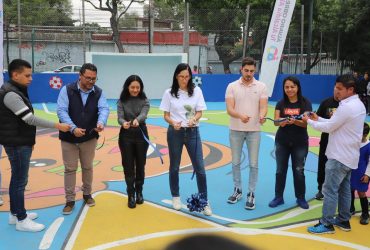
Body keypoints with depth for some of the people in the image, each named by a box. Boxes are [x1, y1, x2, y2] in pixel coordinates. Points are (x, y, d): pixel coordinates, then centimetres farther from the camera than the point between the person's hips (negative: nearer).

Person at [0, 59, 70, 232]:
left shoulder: (16, 91, 12)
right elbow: (30, 119, -24)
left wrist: (29, 140, 19)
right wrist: (57, 125, -19)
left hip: (21, 142, 10)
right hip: (16, 144, -10)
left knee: (17, 179, 16)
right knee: (20, 180, -2)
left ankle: (15, 213, 28)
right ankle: (21, 220, 7)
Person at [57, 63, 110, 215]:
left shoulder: (98, 92, -3)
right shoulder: (67, 90, -11)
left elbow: (104, 109, -15)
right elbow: (61, 111, -17)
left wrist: (101, 122, -37)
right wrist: (73, 128, -30)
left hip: (90, 137, 2)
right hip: (69, 137, -2)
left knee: (87, 167, 16)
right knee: (70, 169, 5)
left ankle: (87, 194, 34)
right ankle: (70, 200, 17)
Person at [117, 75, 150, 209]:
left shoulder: (144, 100, -2)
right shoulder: (122, 101, -1)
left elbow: (144, 114, -20)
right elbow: (120, 117, -12)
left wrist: (137, 120, -43)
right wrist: (123, 123, -36)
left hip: (141, 135, 0)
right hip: (126, 136, 0)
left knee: (140, 165, 9)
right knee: (128, 166, 1)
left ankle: (139, 192, 26)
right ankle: (131, 195, 12)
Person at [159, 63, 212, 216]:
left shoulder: (196, 91, 0)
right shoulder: (169, 93, -3)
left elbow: (199, 112, 0)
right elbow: (166, 115, -1)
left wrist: (193, 119, -22)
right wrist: (173, 123, -22)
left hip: (192, 132, 0)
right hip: (175, 133, 0)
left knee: (199, 167, -2)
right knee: (174, 167, 11)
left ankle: (204, 201, 10)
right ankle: (176, 197, 29)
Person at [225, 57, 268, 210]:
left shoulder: (261, 86, -1)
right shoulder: (232, 86, -2)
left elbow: (263, 106, -8)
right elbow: (229, 109, -11)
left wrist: (261, 116, -32)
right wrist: (240, 116, -33)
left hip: (254, 131, 0)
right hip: (235, 130, 1)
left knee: (253, 164, 3)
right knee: (235, 162, 11)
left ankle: (251, 194, 14)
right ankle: (237, 190, 26)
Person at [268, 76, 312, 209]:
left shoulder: (305, 103, -7)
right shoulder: (281, 103, -1)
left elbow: (305, 123, -15)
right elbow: (276, 121, -9)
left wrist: (294, 121, -35)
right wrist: (282, 122, -32)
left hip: (300, 142, -2)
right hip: (282, 142, 2)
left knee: (299, 171, 7)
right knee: (280, 170, 9)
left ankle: (301, 198, 24)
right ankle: (279, 197, 22)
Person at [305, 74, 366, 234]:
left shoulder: (346, 107, -23)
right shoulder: (358, 104, 9)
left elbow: (328, 127, -17)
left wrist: (309, 121, -4)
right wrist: (318, 119, 7)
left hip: (339, 156, -10)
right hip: (349, 155, 10)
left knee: (330, 190, -2)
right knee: (344, 189, 17)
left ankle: (326, 224, 6)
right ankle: (343, 220, 27)